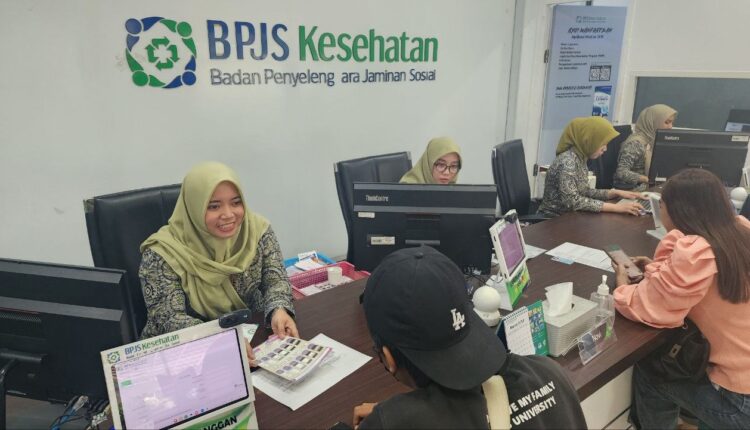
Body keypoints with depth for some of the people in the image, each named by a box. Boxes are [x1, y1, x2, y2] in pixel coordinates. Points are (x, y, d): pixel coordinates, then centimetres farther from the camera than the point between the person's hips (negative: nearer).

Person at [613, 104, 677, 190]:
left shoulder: (653, 140, 10)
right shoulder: (635, 143, -16)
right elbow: (622, 173, -24)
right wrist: (650, 179, -29)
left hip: (647, 188, 9)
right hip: (631, 190, -9)